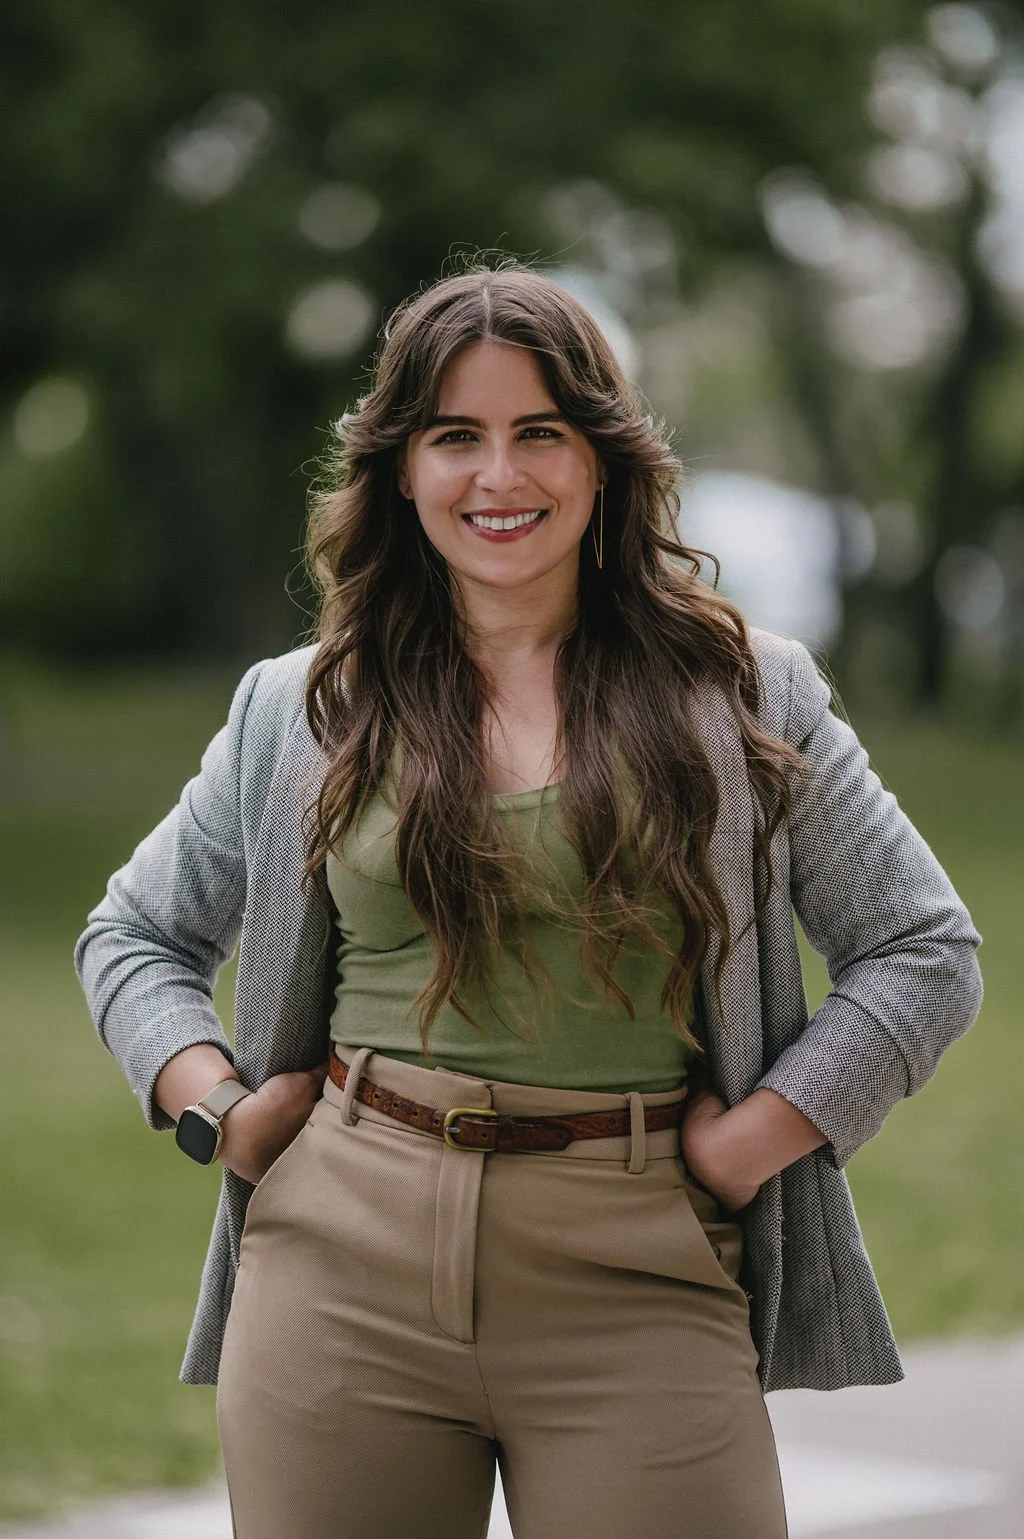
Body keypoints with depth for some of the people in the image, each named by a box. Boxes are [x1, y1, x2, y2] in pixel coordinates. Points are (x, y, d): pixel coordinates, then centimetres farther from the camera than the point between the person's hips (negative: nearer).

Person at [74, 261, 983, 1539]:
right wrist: (213, 1105, 5)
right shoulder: (301, 711, 11)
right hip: (346, 1265, 1)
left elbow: (927, 953, 9)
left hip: (637, 1287, -1)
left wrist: (746, 1145, -1)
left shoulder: (746, 696, 7)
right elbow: (132, 933, 23)